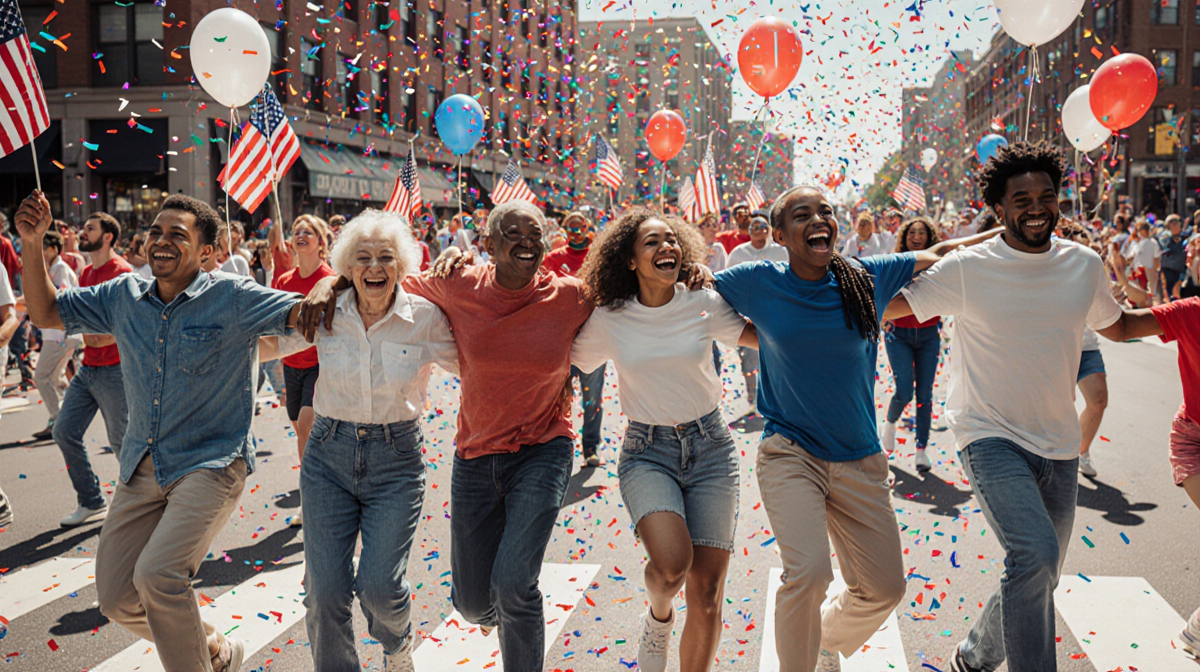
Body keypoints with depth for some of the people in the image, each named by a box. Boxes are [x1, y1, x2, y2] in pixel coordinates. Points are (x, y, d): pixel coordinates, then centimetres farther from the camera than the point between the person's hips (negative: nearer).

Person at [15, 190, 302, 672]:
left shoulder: (232, 298, -9)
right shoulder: (124, 296, 8)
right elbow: (46, 312, 15)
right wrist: (32, 244, 3)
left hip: (210, 464, -6)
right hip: (143, 466, 6)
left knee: (157, 574, -26)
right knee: (117, 598, 5)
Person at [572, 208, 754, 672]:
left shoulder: (704, 305, -3)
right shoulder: (609, 320, -4)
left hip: (710, 446, 1)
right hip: (647, 452, -1)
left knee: (707, 592, -1)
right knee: (672, 563, -26)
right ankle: (658, 616, 11)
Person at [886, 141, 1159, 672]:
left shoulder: (1084, 265, 4)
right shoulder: (967, 268, -10)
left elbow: (1118, 326, 22)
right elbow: (888, 305, -2)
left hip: (1058, 444, 6)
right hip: (990, 437, -5)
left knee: (1039, 579, 14)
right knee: (1035, 554, -27)